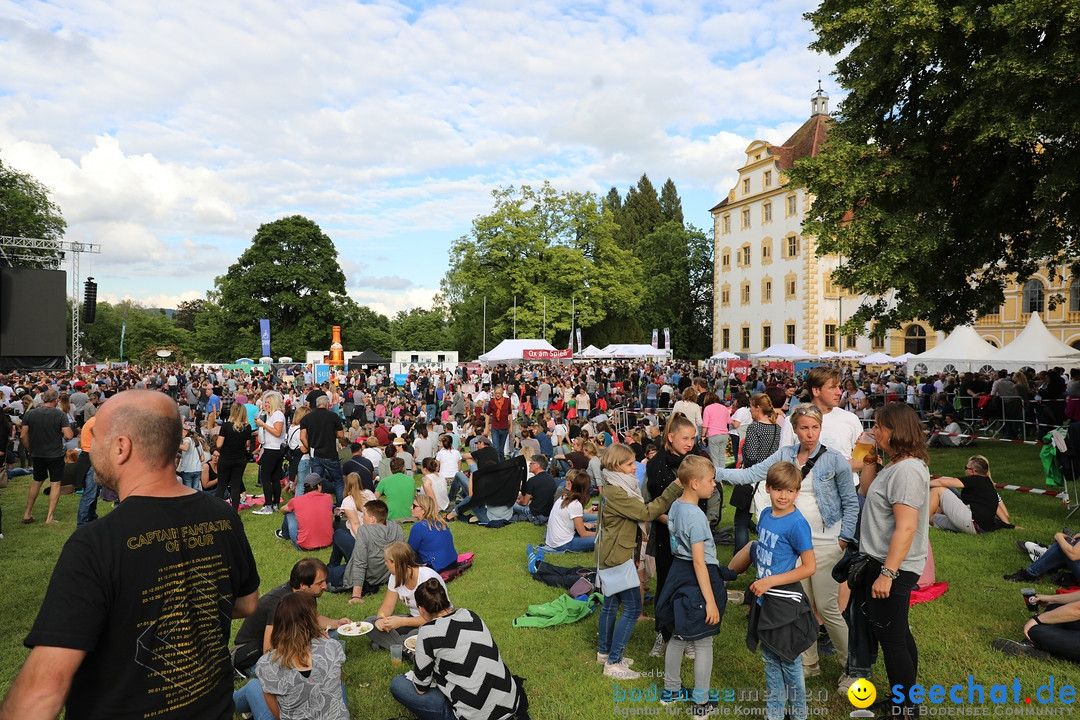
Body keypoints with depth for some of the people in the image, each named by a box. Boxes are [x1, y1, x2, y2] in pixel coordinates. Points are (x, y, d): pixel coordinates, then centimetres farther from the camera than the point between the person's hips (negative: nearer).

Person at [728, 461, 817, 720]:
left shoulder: (797, 524, -19)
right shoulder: (765, 515, 2)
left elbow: (810, 567, -18)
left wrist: (771, 581, -21)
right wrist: (759, 587, 12)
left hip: (785, 602, -7)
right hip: (764, 600, 7)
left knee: (789, 661, 9)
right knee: (770, 659, 17)